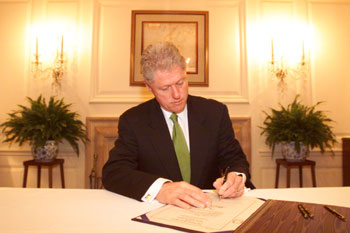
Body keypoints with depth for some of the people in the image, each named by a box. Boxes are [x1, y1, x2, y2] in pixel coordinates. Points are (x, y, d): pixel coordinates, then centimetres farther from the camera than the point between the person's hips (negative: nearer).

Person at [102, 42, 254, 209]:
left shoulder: (215, 113, 1)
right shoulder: (132, 121, -5)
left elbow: (235, 159, 5)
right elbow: (112, 173, -14)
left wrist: (237, 176, -20)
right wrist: (160, 189, -32)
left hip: (208, 207, 2)